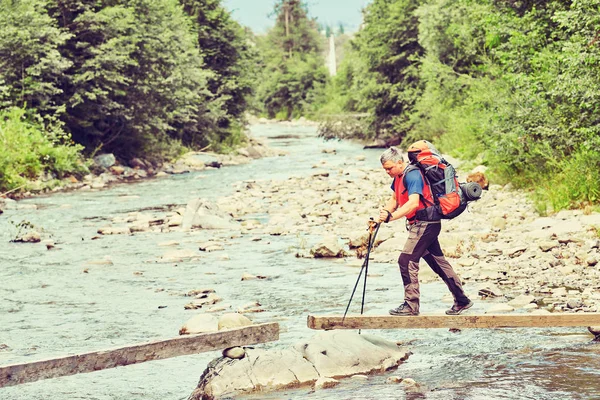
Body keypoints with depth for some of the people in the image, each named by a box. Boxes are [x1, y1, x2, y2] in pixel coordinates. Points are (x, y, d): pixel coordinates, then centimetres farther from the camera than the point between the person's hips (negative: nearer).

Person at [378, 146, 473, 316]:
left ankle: (411, 305, -8)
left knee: (406, 260, -13)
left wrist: (391, 216, -39)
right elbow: (395, 199, 21)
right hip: (426, 225, 10)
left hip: (425, 224, -10)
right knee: (438, 262, 13)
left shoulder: (412, 176, -20)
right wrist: (384, 213, 2)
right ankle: (462, 300, 19)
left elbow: (413, 203, -32)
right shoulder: (399, 176, 10)